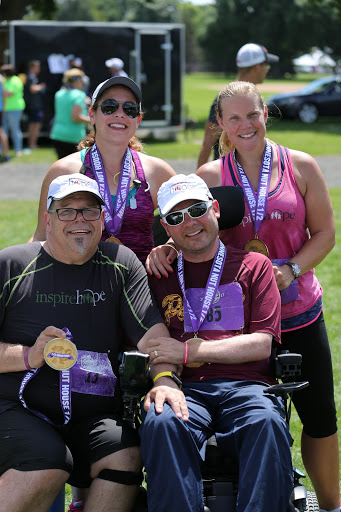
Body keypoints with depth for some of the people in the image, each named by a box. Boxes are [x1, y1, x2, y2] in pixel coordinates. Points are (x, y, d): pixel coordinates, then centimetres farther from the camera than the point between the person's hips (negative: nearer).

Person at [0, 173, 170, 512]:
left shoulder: (121, 264, 13)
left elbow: (153, 332, 2)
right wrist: (28, 357, -13)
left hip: (94, 420, 3)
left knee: (127, 457, -26)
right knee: (49, 462, -32)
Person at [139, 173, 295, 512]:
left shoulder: (253, 266, 15)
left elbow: (261, 344, 4)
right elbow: (153, 341, 10)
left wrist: (187, 351, -4)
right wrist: (163, 379, -14)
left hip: (246, 386, -1)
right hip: (187, 388, 1)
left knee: (267, 424, -37)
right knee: (160, 422, -35)